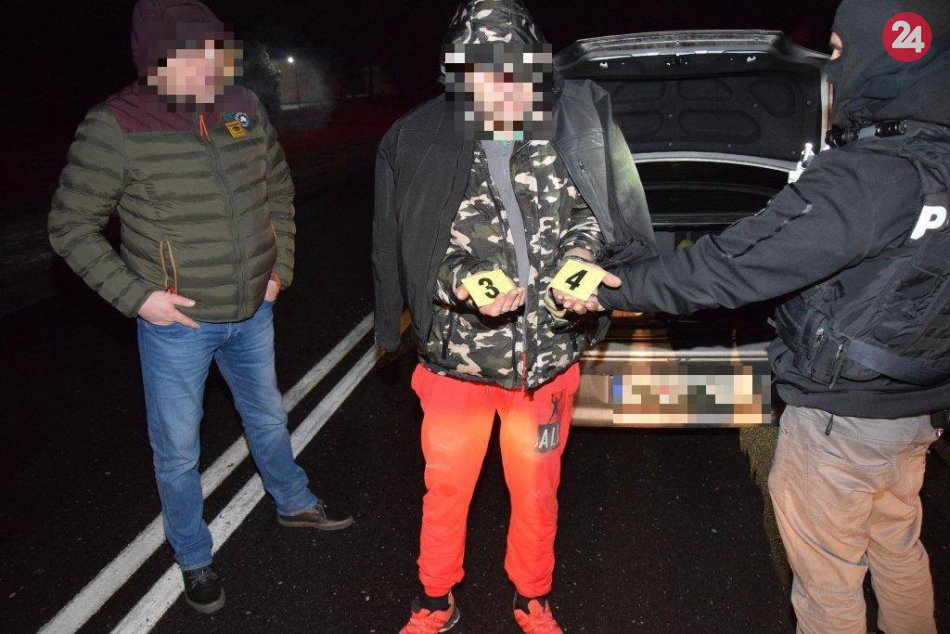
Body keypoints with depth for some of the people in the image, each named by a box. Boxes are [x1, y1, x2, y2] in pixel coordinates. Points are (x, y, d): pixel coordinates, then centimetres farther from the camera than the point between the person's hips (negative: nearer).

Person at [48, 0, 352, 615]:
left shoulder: (245, 108, -3)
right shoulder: (116, 127, -17)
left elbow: (279, 189, 12)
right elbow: (72, 226, -9)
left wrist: (280, 266, 7)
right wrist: (136, 295, -16)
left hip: (252, 313, 5)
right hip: (176, 321, -4)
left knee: (268, 416, 25)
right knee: (178, 452, 11)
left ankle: (294, 502, 50)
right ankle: (194, 559, 35)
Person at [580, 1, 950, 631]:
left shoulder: (868, 176, -28)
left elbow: (732, 267, -28)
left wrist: (610, 288, -20)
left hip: (842, 420, -8)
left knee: (828, 578, 11)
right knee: (897, 548, 29)